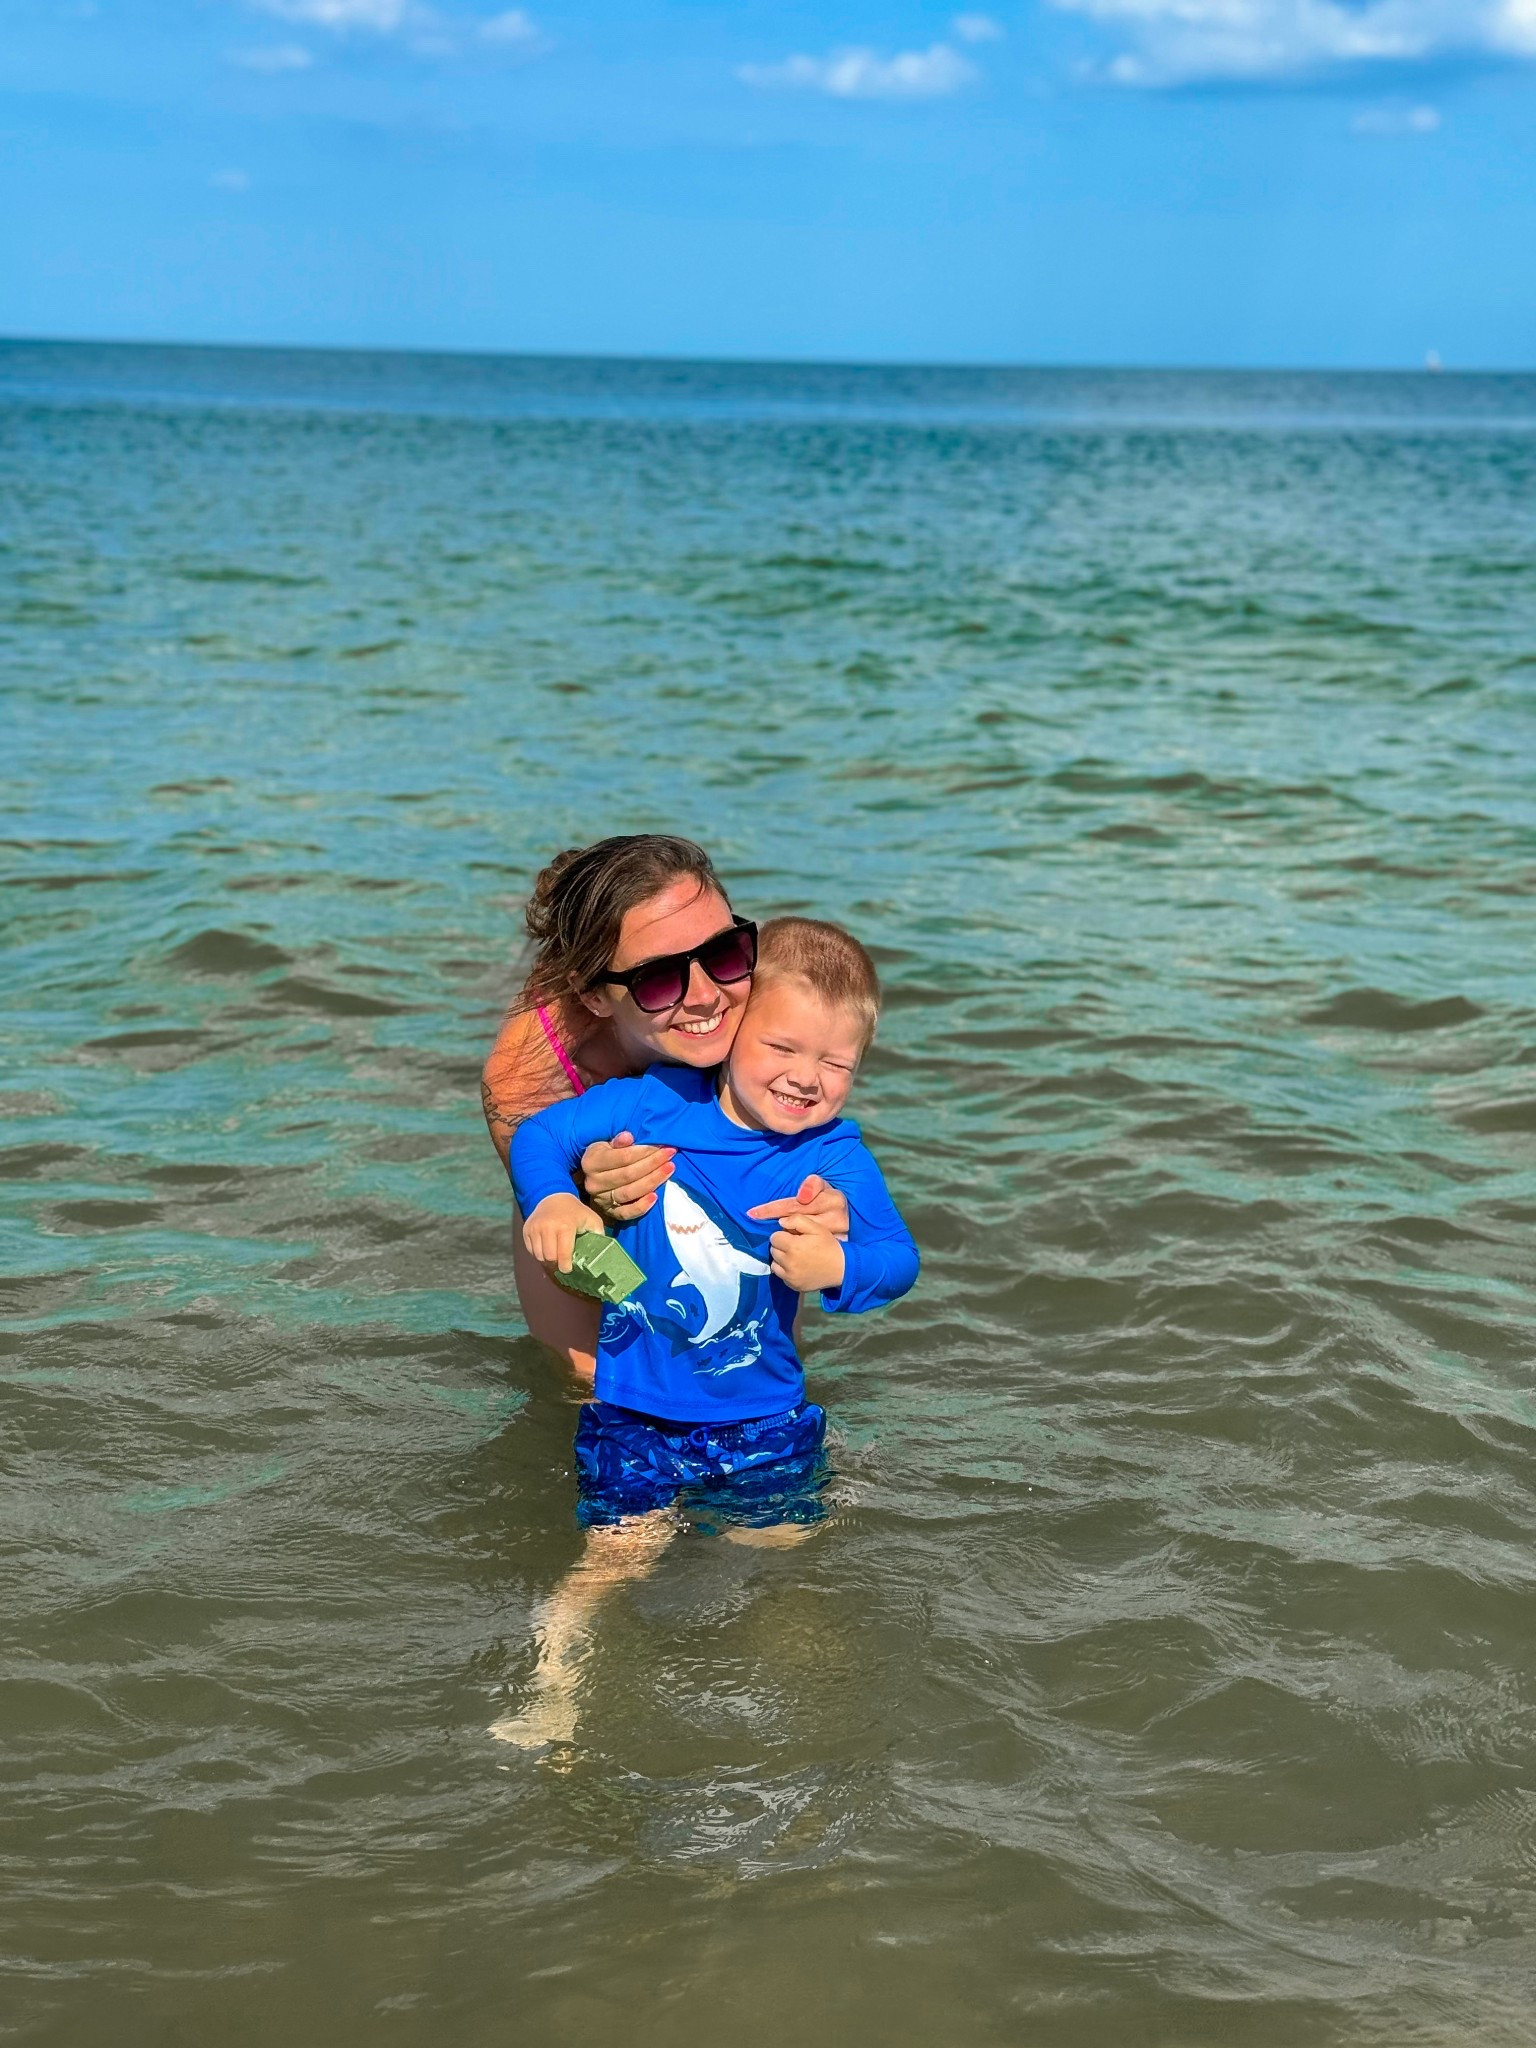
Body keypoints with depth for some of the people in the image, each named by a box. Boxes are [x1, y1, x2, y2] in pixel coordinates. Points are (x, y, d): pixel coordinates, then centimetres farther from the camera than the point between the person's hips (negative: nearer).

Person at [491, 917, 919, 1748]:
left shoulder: (834, 1156, -8)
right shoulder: (655, 1104, -8)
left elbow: (898, 1258, -16)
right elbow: (540, 1133, -2)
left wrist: (839, 1266, -37)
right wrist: (551, 1199, -22)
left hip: (764, 1420, 2)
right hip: (635, 1409, -1)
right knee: (620, 1554, -10)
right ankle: (553, 1696, -3)